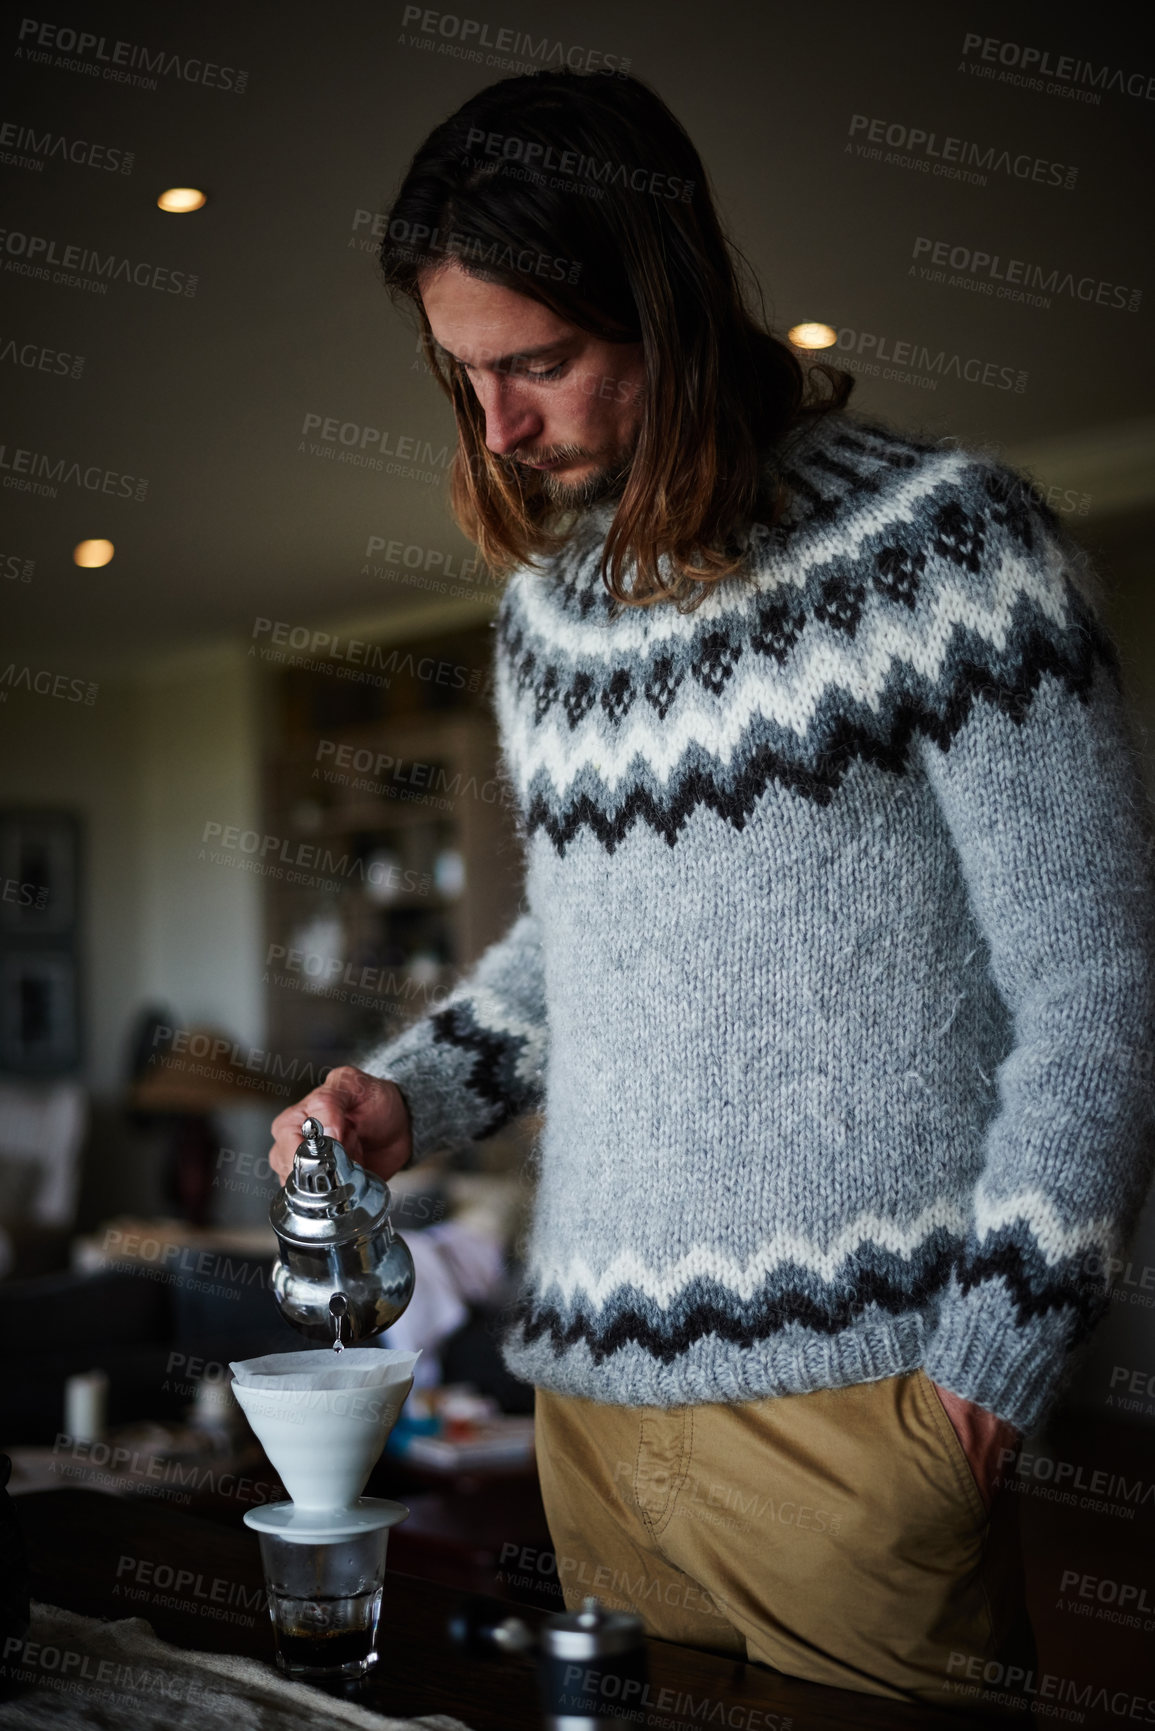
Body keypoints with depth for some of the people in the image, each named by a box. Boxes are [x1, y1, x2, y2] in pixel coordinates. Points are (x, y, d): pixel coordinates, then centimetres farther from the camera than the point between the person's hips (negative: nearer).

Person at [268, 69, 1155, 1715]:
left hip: (844, 1394, -5)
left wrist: (984, 1368, -10)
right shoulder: (543, 604, 12)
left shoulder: (936, 537, -7)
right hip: (590, 1378, 6)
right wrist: (410, 1096, 8)